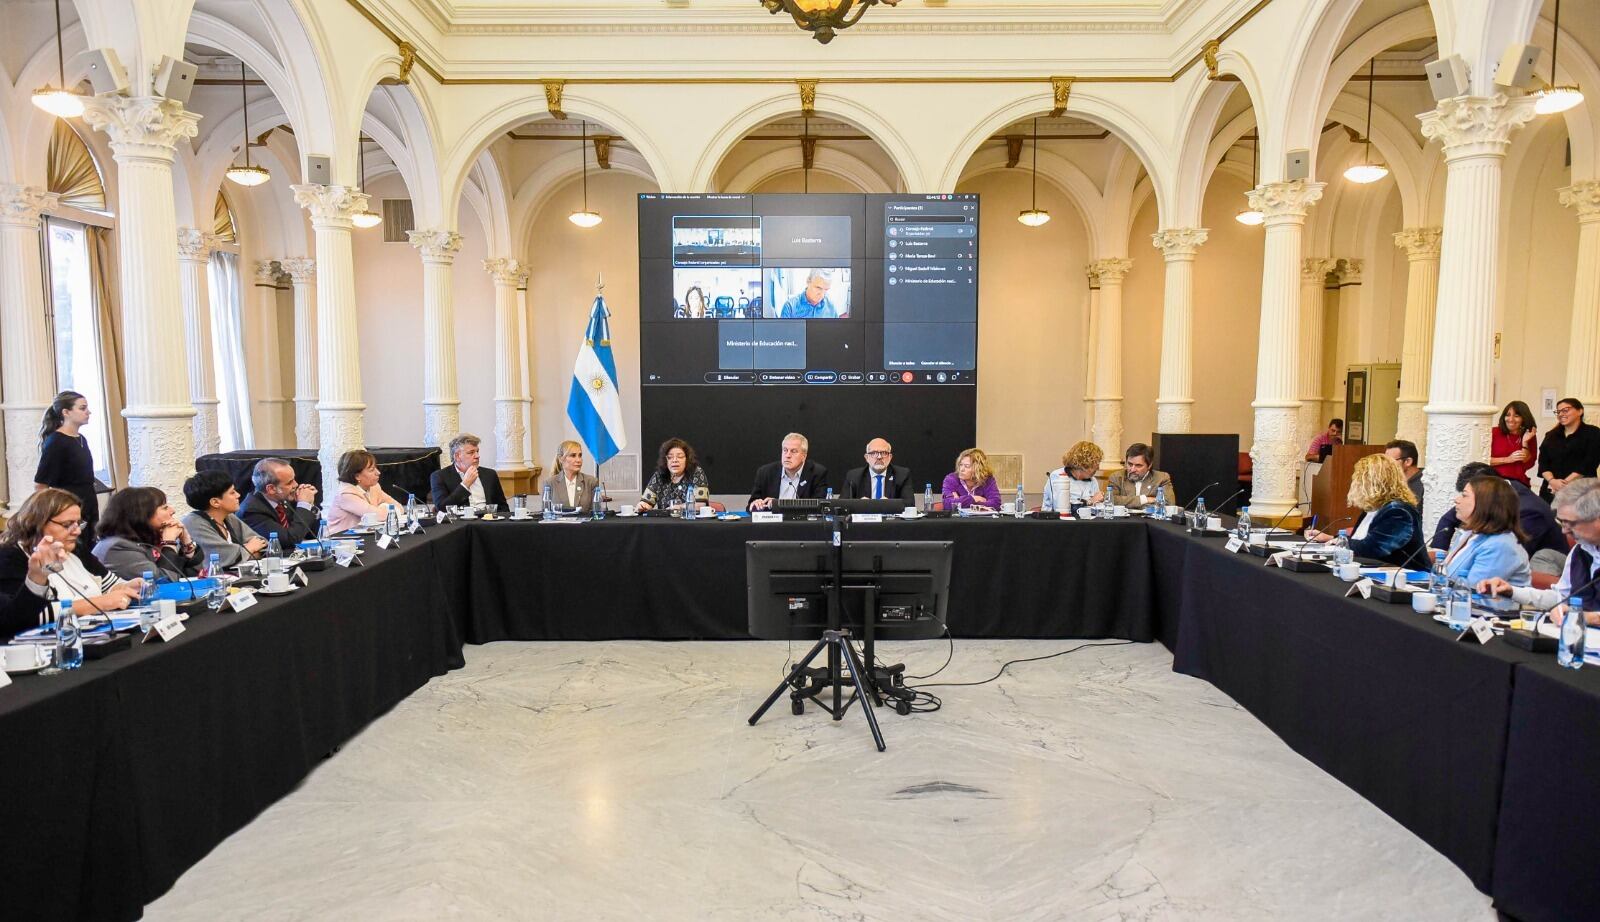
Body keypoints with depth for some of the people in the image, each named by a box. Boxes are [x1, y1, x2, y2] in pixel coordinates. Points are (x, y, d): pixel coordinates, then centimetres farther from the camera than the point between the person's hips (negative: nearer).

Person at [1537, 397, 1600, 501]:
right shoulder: (1551, 435, 15)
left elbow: (1589, 463, -9)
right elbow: (1543, 462, 5)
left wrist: (1565, 483, -17)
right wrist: (1552, 481, -14)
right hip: (1550, 490, 4)